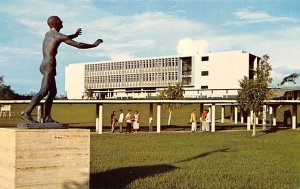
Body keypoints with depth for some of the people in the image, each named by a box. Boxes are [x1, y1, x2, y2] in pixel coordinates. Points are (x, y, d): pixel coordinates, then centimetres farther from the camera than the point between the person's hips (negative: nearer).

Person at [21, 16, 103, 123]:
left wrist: (74, 35, 43)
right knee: (43, 92, -17)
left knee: (53, 92, 12)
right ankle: (26, 113, -24)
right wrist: (94, 45, 3)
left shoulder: (48, 34, 18)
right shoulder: (60, 36, -9)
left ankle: (47, 117, 9)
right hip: (49, 66, -10)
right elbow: (79, 45, -9)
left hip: (45, 65, 10)